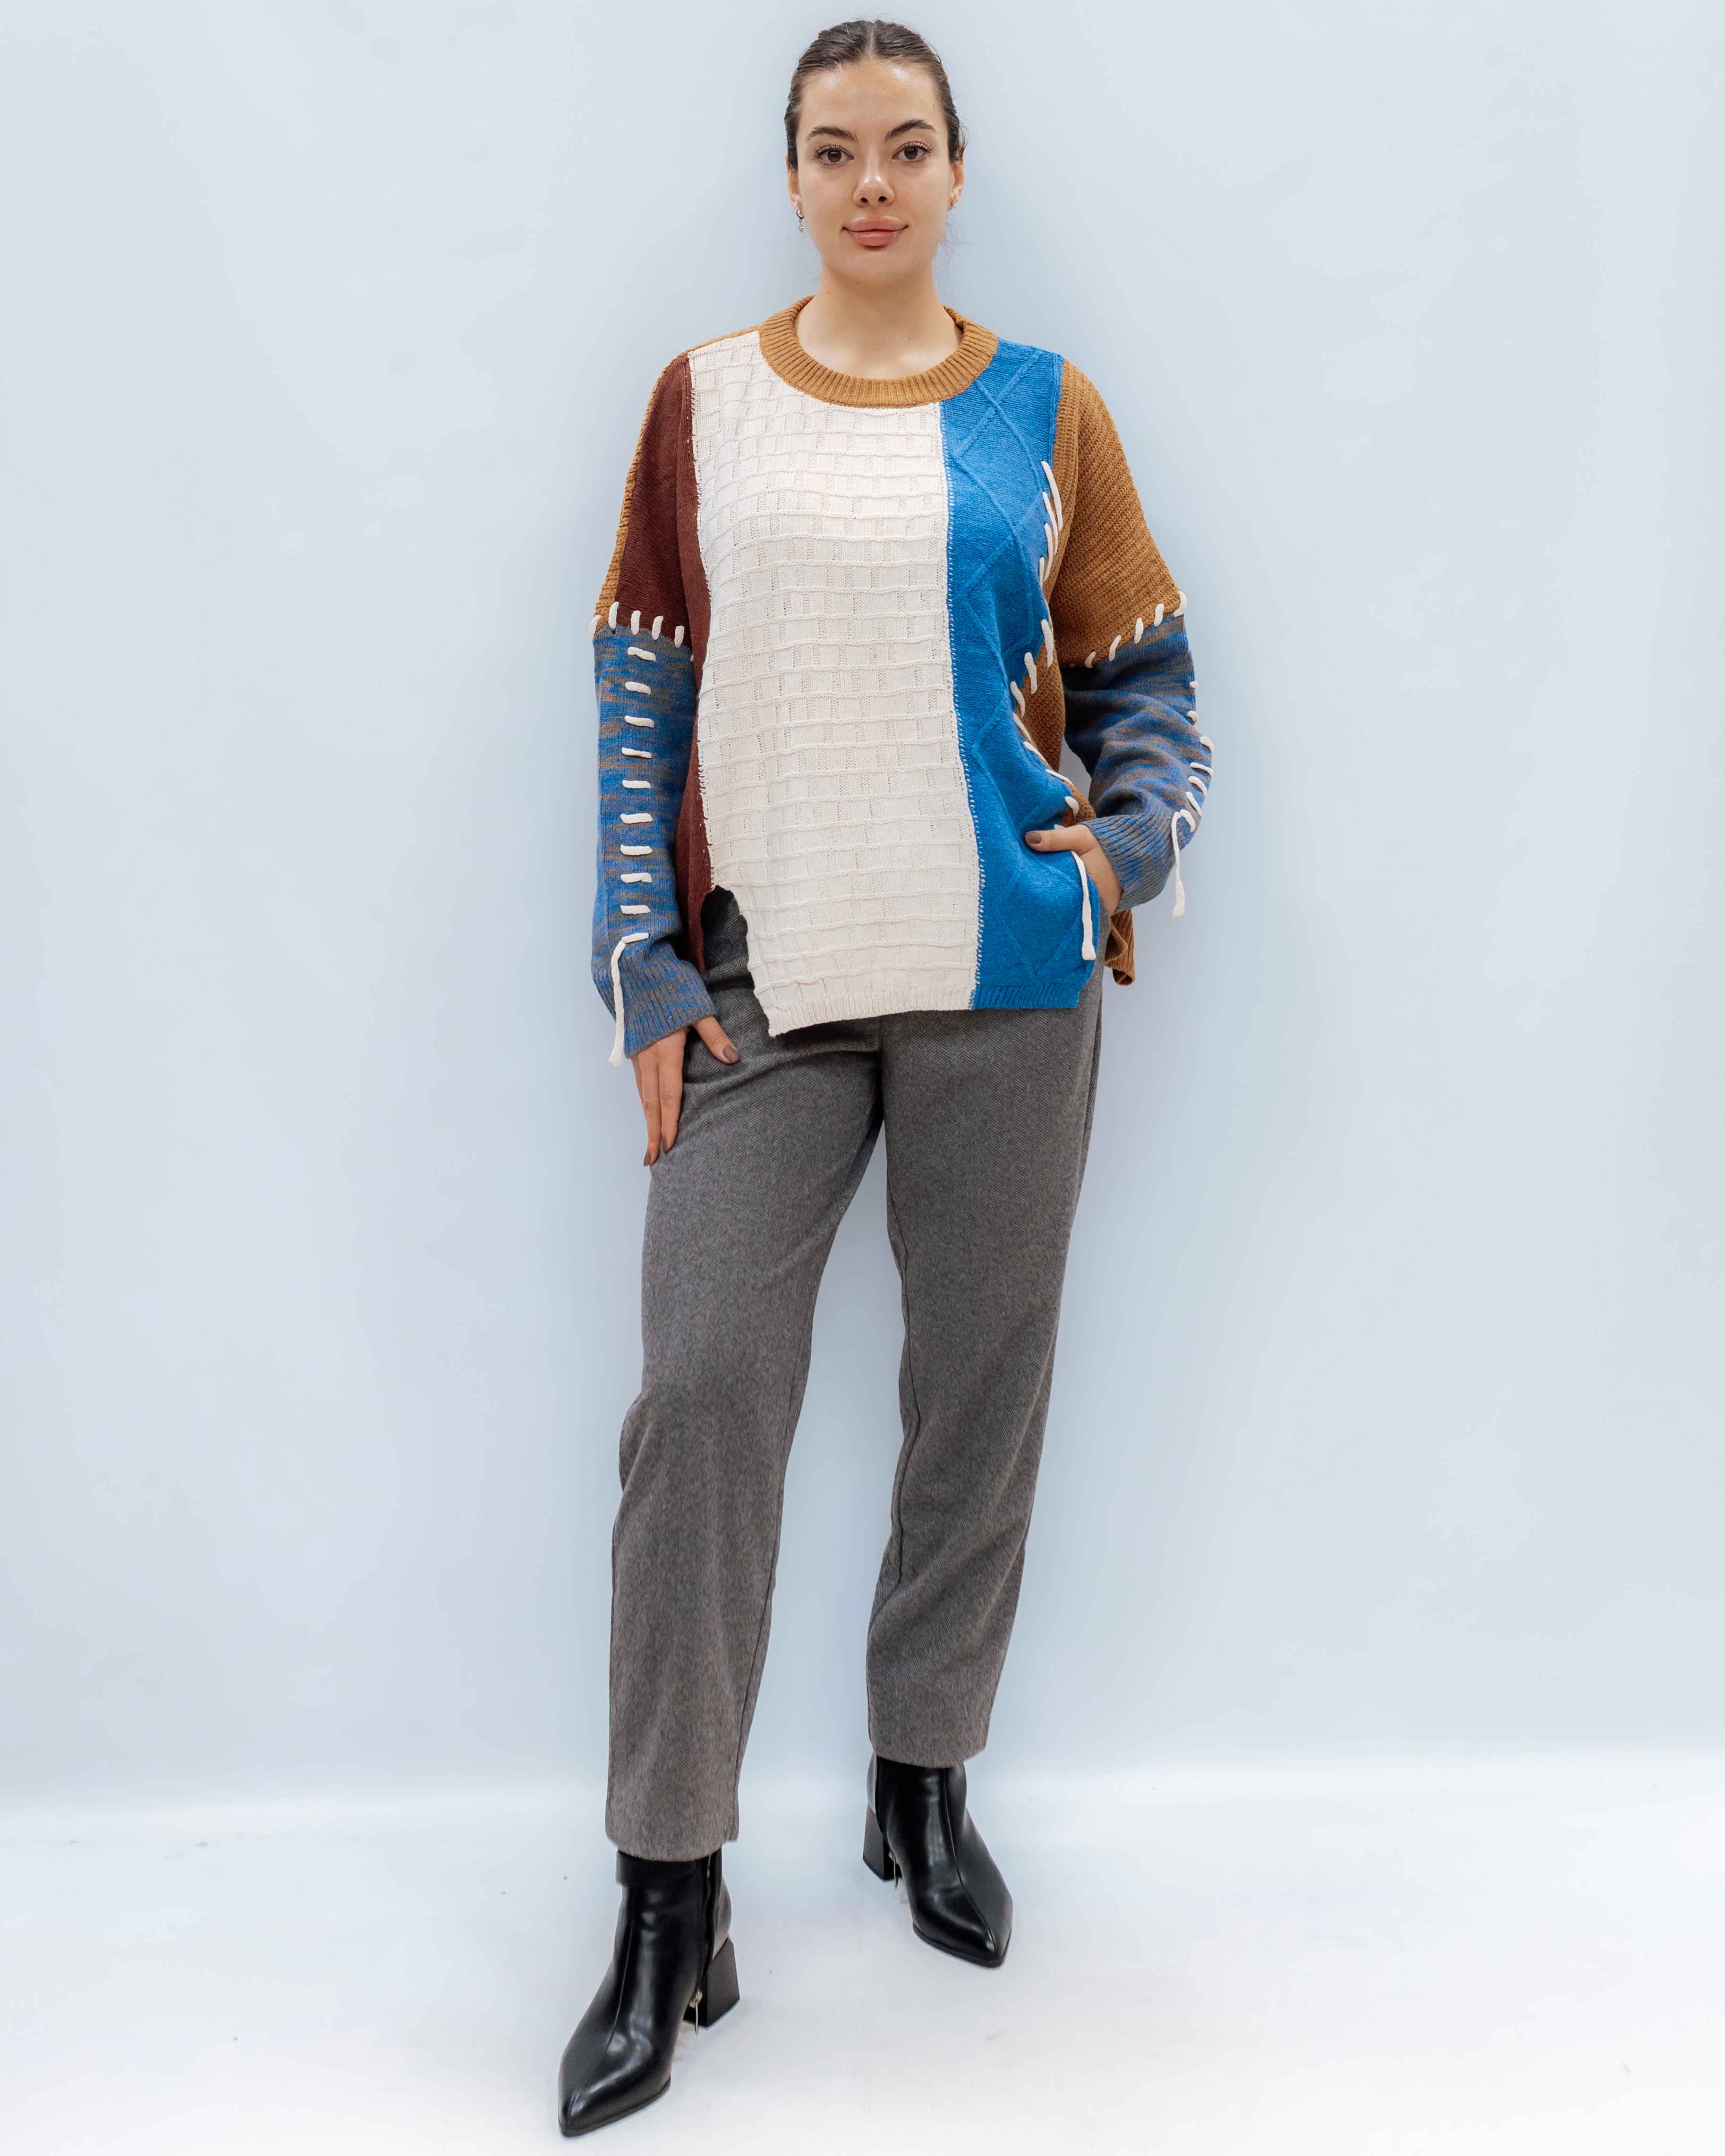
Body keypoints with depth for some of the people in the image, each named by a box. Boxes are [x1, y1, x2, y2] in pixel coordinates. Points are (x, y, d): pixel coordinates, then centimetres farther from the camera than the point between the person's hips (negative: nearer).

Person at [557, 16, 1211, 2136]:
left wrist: (1129, 839, -8)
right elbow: (640, 700, 5)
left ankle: (923, 1784, 30)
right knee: (701, 1393, -7)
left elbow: (1144, 682, 12)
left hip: (1005, 973, 1)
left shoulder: (1046, 410, 8)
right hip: (765, 980, 0)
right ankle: (671, 1903, 5)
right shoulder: (703, 403, 8)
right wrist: (648, 974, -2)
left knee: (982, 1383, 8)